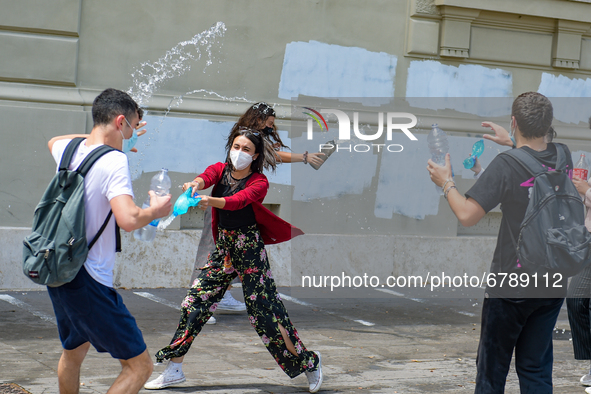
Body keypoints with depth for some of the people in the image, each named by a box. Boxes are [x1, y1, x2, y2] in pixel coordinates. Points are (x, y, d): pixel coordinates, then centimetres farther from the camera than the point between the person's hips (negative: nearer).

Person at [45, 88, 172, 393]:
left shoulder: (68, 150, 6)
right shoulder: (114, 161, -17)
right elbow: (128, 219, -32)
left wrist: (109, 139, 34)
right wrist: (155, 211, -11)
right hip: (88, 280, -9)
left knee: (73, 351, 32)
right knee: (139, 366, -3)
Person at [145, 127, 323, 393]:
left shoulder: (259, 182, -9)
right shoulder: (220, 170, 4)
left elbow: (238, 200, -29)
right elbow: (207, 177, -19)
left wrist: (210, 201, -49)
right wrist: (196, 184, -44)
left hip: (250, 248, -5)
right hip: (223, 248, 5)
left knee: (264, 310, -7)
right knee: (194, 301, 2)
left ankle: (307, 361, 9)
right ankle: (174, 370, 12)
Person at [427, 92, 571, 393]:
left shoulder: (506, 165, -19)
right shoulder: (563, 157, -2)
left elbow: (467, 215, -21)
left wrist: (446, 182, -6)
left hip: (511, 286, -5)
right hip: (554, 285, 5)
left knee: (492, 368, 9)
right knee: (537, 369, 12)